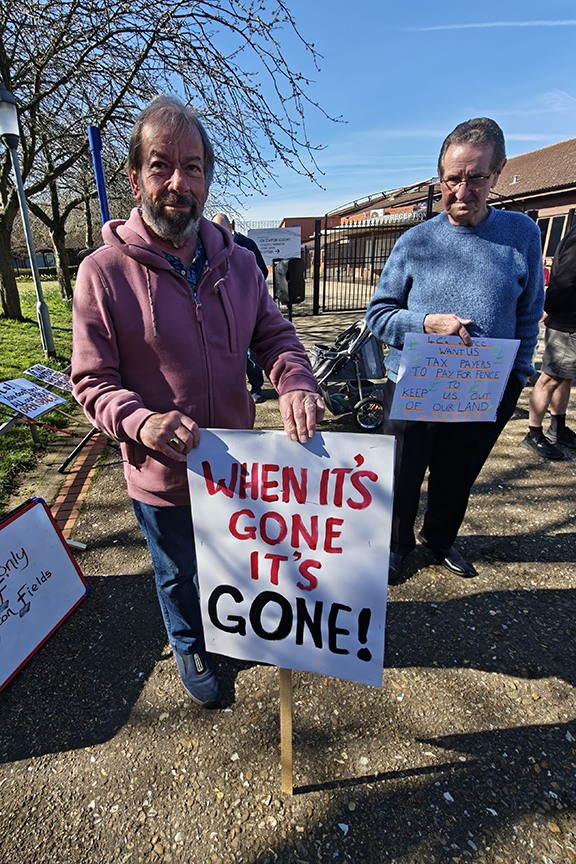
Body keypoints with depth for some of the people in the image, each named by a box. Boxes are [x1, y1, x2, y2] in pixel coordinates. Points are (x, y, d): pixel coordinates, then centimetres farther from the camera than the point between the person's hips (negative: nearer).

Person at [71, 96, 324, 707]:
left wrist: (295, 383, -22)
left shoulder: (237, 263, -2)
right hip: (163, 476, -4)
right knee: (179, 574, 23)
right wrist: (141, 422, -32)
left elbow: (274, 334, 0)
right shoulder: (103, 272, -15)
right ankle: (190, 647, 57)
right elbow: (92, 381, -12)